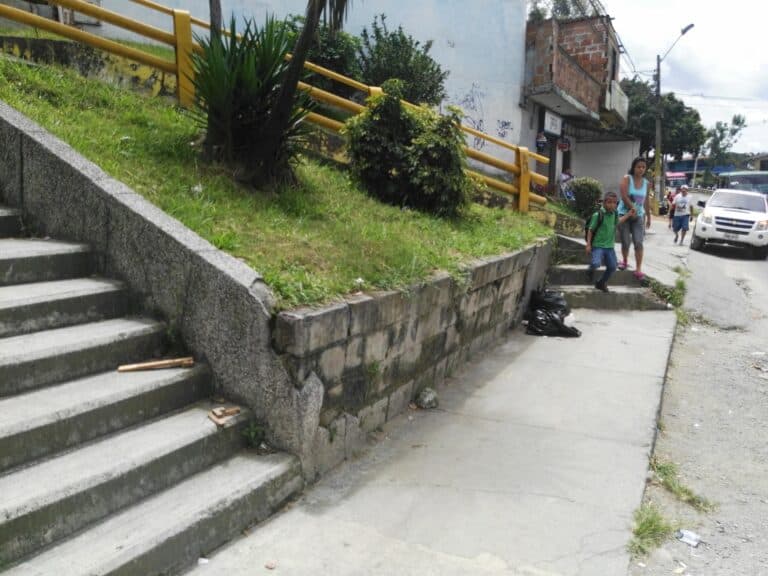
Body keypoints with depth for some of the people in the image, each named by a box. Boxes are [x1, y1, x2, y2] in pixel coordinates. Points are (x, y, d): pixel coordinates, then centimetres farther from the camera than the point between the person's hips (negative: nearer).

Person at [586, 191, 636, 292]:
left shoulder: (614, 214, 5)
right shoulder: (598, 215, -15)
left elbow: (617, 221, 30)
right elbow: (590, 230, -10)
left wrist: (628, 214, 29)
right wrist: (588, 244, -13)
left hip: (609, 246, 6)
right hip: (598, 245, -6)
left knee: (612, 267, 7)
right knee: (596, 263, -25)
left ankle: (601, 283, 30)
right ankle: (591, 270, 13)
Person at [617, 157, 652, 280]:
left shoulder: (646, 183, 6)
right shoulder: (626, 179, -8)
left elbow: (646, 201, 13)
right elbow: (624, 196, -18)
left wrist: (648, 217, 14)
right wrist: (632, 209, -19)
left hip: (638, 216, 3)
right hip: (624, 214, -3)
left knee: (638, 243, -8)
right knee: (625, 242, 2)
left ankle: (638, 269, -9)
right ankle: (624, 261, 29)